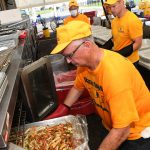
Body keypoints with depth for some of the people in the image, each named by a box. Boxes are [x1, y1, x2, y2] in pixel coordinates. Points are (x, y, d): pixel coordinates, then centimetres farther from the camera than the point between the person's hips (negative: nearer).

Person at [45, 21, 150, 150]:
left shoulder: (114, 73, -37)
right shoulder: (84, 62, -14)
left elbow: (121, 132, -32)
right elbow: (78, 87, 7)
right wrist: (62, 110, -1)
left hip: (137, 135, -6)